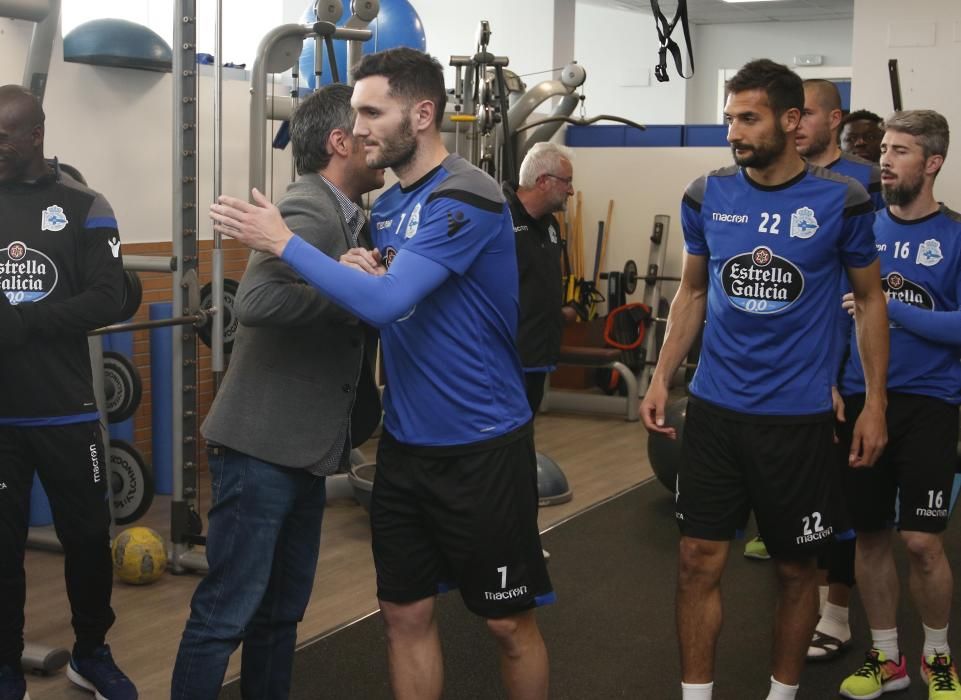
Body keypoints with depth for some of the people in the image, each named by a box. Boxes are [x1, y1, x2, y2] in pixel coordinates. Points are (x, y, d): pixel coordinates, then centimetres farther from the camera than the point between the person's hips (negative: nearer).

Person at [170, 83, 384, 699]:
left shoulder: (350, 216, 12)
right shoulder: (310, 211, -17)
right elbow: (257, 299, -34)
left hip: (307, 450, 9)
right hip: (264, 447, -9)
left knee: (283, 610, 17)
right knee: (227, 612, -2)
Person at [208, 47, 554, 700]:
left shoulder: (467, 198, -18)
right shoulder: (386, 206, 8)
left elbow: (389, 303, -28)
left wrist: (284, 242, -20)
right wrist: (362, 271, -6)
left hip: (481, 445, -7)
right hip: (405, 443, 8)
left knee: (510, 622, 7)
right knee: (406, 613, 13)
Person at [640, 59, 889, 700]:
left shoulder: (841, 201, -6)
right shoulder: (708, 196, 0)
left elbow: (870, 299, 3)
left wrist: (876, 403, 0)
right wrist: (662, 378, 4)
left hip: (798, 415, -2)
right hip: (715, 408, 2)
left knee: (796, 567, 10)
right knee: (700, 561, 3)